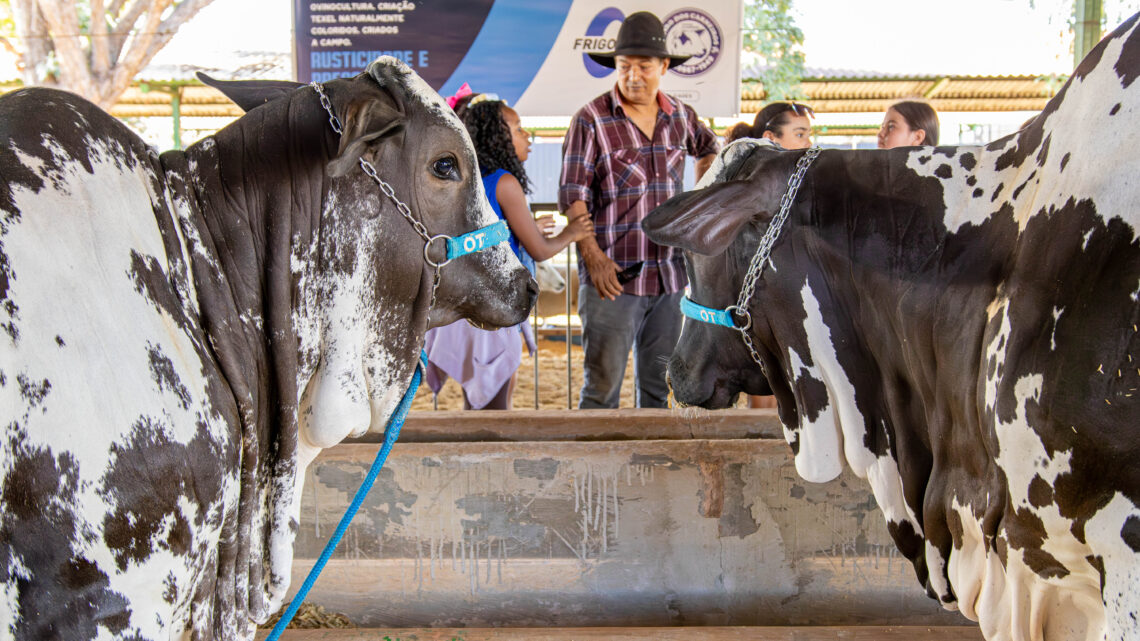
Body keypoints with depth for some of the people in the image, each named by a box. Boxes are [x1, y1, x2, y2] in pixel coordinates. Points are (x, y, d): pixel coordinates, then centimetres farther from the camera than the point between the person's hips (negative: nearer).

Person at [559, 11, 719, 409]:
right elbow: (573, 197, -8)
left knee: (658, 383, 13)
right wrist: (594, 257, -18)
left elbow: (708, 148, 32)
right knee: (602, 384, -5)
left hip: (670, 275, 5)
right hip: (613, 275, -5)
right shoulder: (592, 120, -5)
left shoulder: (680, 116, 9)